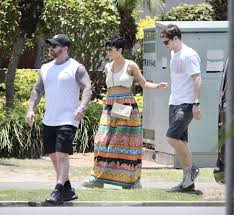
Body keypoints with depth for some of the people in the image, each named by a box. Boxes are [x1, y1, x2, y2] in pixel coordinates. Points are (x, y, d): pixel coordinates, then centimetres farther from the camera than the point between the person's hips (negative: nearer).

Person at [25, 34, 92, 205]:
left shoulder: (76, 68, -5)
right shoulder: (46, 68, 14)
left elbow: (87, 89, -13)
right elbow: (37, 90, 16)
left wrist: (82, 107, -30)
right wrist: (31, 109, 2)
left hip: (67, 120, -7)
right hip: (49, 120, 7)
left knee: (62, 154, -16)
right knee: (54, 155, 10)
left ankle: (58, 191, -19)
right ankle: (68, 190, 21)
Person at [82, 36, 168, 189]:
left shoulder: (131, 66, -2)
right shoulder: (108, 67, 13)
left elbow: (144, 84, 0)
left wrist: (158, 86, -17)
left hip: (127, 106, -5)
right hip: (110, 107, 5)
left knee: (128, 142, -5)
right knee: (104, 142, -2)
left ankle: (132, 179, 2)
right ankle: (99, 179, -1)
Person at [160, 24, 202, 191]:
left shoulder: (189, 55, -12)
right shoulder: (174, 54, 17)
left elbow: (197, 79, -17)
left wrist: (196, 103, -22)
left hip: (186, 104, -10)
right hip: (175, 103, 10)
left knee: (172, 137, -18)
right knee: (180, 140, 7)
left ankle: (191, 169, -3)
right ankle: (188, 180, 10)